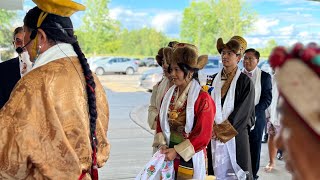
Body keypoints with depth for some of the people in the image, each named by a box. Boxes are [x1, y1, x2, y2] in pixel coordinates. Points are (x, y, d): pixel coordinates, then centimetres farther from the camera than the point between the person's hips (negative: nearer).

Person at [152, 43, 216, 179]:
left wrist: (177, 151, -16)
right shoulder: (169, 94, 3)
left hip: (189, 158, -5)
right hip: (168, 155, 5)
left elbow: (203, 135, -15)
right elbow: (161, 122, 10)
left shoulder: (203, 98, -14)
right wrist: (162, 144, -5)